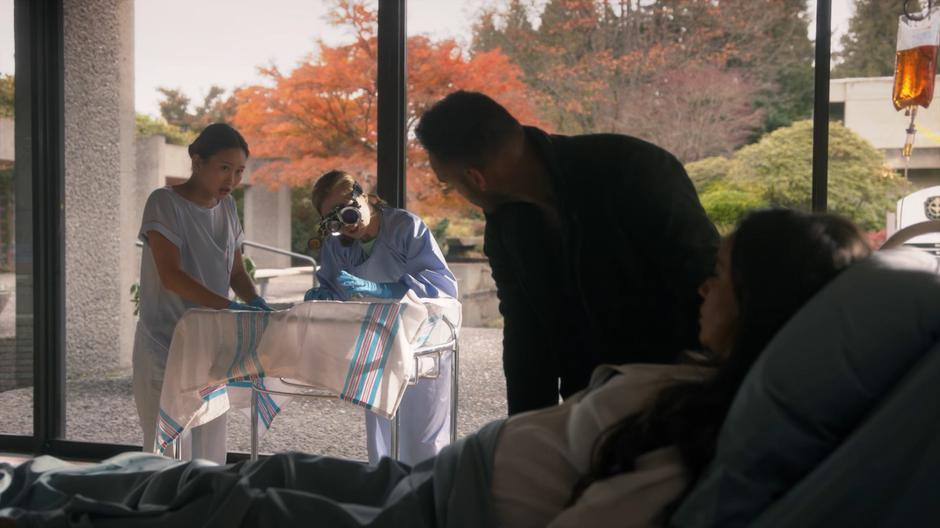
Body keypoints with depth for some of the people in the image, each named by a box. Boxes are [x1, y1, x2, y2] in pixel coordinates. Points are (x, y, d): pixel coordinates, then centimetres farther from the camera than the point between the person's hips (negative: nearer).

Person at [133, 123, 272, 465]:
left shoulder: (226, 208, 8)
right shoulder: (165, 203, -12)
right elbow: (170, 275, -22)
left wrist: (255, 302, -10)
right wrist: (228, 306, -31)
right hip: (166, 347, -6)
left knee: (210, 449, 9)